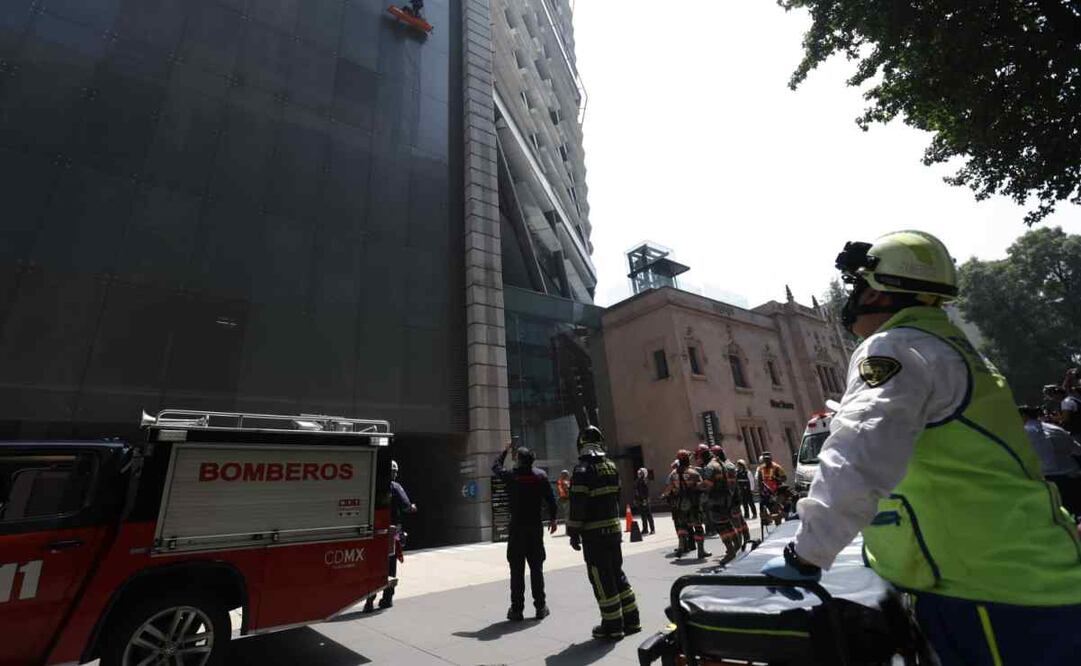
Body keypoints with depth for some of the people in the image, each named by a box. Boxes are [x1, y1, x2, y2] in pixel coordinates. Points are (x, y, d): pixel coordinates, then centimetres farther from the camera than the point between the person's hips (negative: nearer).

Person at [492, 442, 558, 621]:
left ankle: (516, 609, 11)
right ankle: (540, 607, 17)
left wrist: (506, 450, 20)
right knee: (536, 567, 12)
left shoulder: (511, 476, -7)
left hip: (517, 527, -2)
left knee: (517, 569, 7)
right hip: (536, 527, 2)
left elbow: (495, 467, 12)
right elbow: (550, 499, -1)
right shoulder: (541, 475, -2)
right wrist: (552, 518, 9)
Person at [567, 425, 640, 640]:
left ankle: (613, 626, 12)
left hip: (594, 533, -7)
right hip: (614, 529, 7)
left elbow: (578, 504, -18)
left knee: (602, 579, 4)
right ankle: (631, 620, 27)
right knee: (617, 574, 19)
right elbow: (616, 497, 13)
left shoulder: (582, 470, -16)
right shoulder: (611, 467, 6)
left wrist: (574, 532, -10)